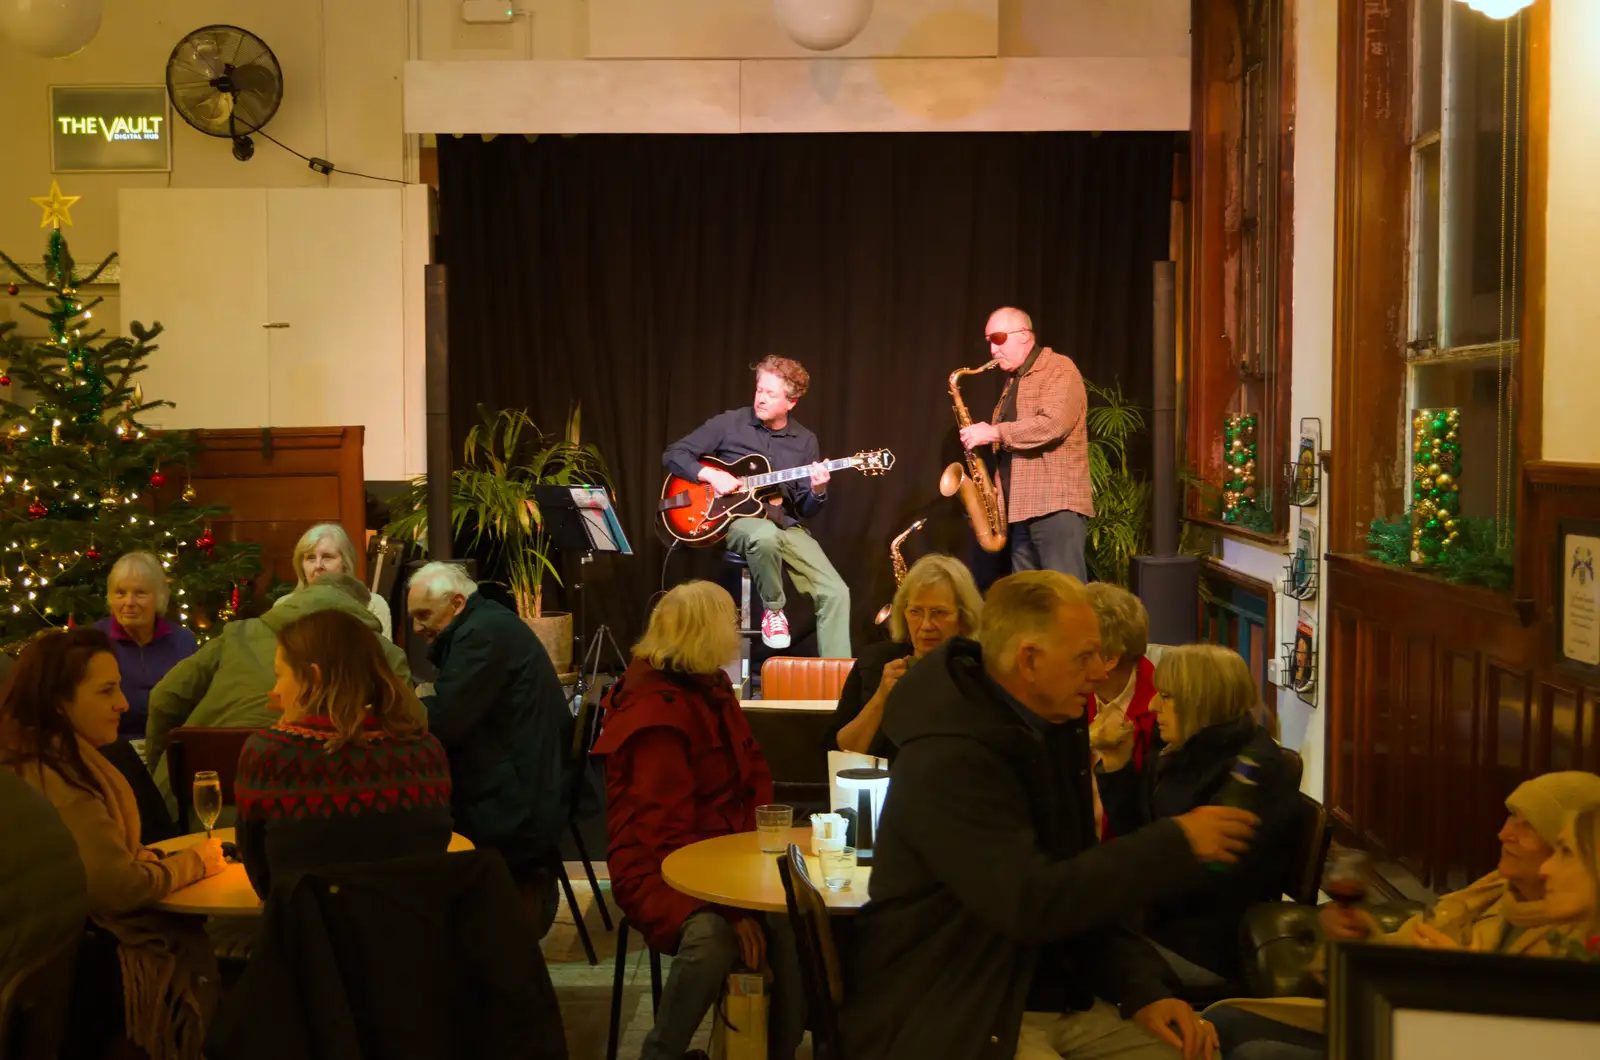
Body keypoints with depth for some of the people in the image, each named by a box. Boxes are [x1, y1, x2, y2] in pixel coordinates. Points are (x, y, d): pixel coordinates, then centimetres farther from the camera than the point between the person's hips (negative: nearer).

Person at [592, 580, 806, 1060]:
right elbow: (665, 833, -22)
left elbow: (754, 775, 18)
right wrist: (731, 905, -29)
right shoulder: (657, 713, -16)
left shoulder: (711, 689, 11)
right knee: (712, 937, -36)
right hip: (661, 870, -7)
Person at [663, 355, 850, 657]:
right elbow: (673, 454, 0)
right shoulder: (729, 424, -1)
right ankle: (773, 609, -14)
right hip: (737, 519, -3)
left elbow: (805, 510, 7)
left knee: (836, 592, -17)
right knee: (766, 536, -41)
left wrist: (817, 491, -16)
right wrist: (709, 474, -16)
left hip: (786, 526, 3)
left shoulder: (804, 441, 7)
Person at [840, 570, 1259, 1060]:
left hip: (1060, 997, 8)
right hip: (955, 1018, -8)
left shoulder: (1052, 730, 6)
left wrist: (1141, 990, -2)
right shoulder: (950, 761, -23)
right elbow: (1031, 903, -29)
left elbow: (1082, 883, 12)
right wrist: (1174, 845, -22)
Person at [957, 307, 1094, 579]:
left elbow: (1053, 424, -22)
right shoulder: (1015, 381, 21)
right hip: (1023, 507, 9)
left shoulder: (1059, 370, -6)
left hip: (1057, 505, -9)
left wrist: (994, 432, -17)